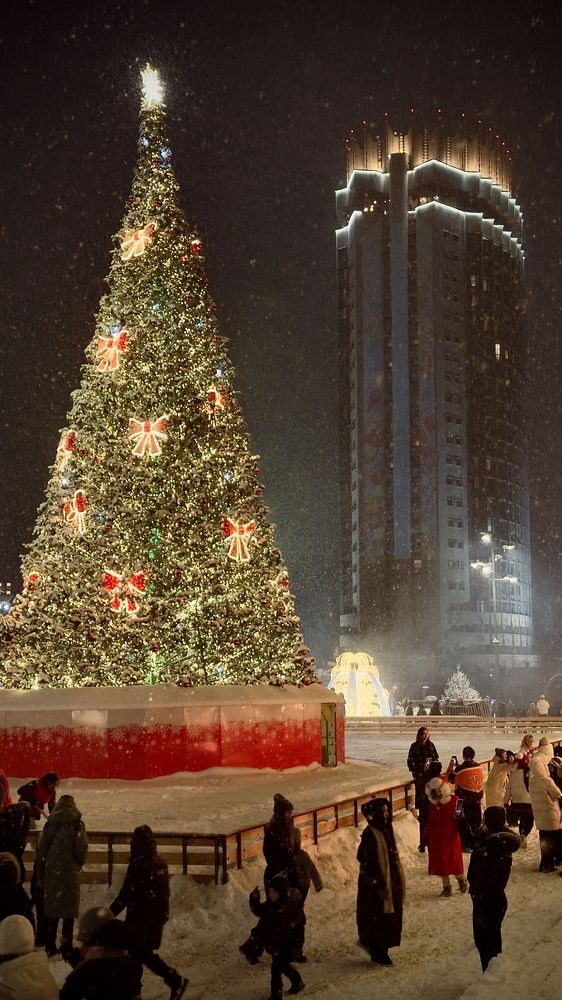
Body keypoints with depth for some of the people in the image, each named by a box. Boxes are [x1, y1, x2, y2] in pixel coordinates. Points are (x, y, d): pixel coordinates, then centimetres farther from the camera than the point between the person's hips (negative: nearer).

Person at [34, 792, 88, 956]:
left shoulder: (49, 825, 2)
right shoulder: (77, 825, -8)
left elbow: (41, 851, 3)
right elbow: (82, 850, -8)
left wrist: (40, 876, 9)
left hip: (51, 873, 3)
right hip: (70, 873, -3)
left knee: (51, 912, 11)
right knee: (69, 912, 5)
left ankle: (50, 947, 13)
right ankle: (66, 947, 4)